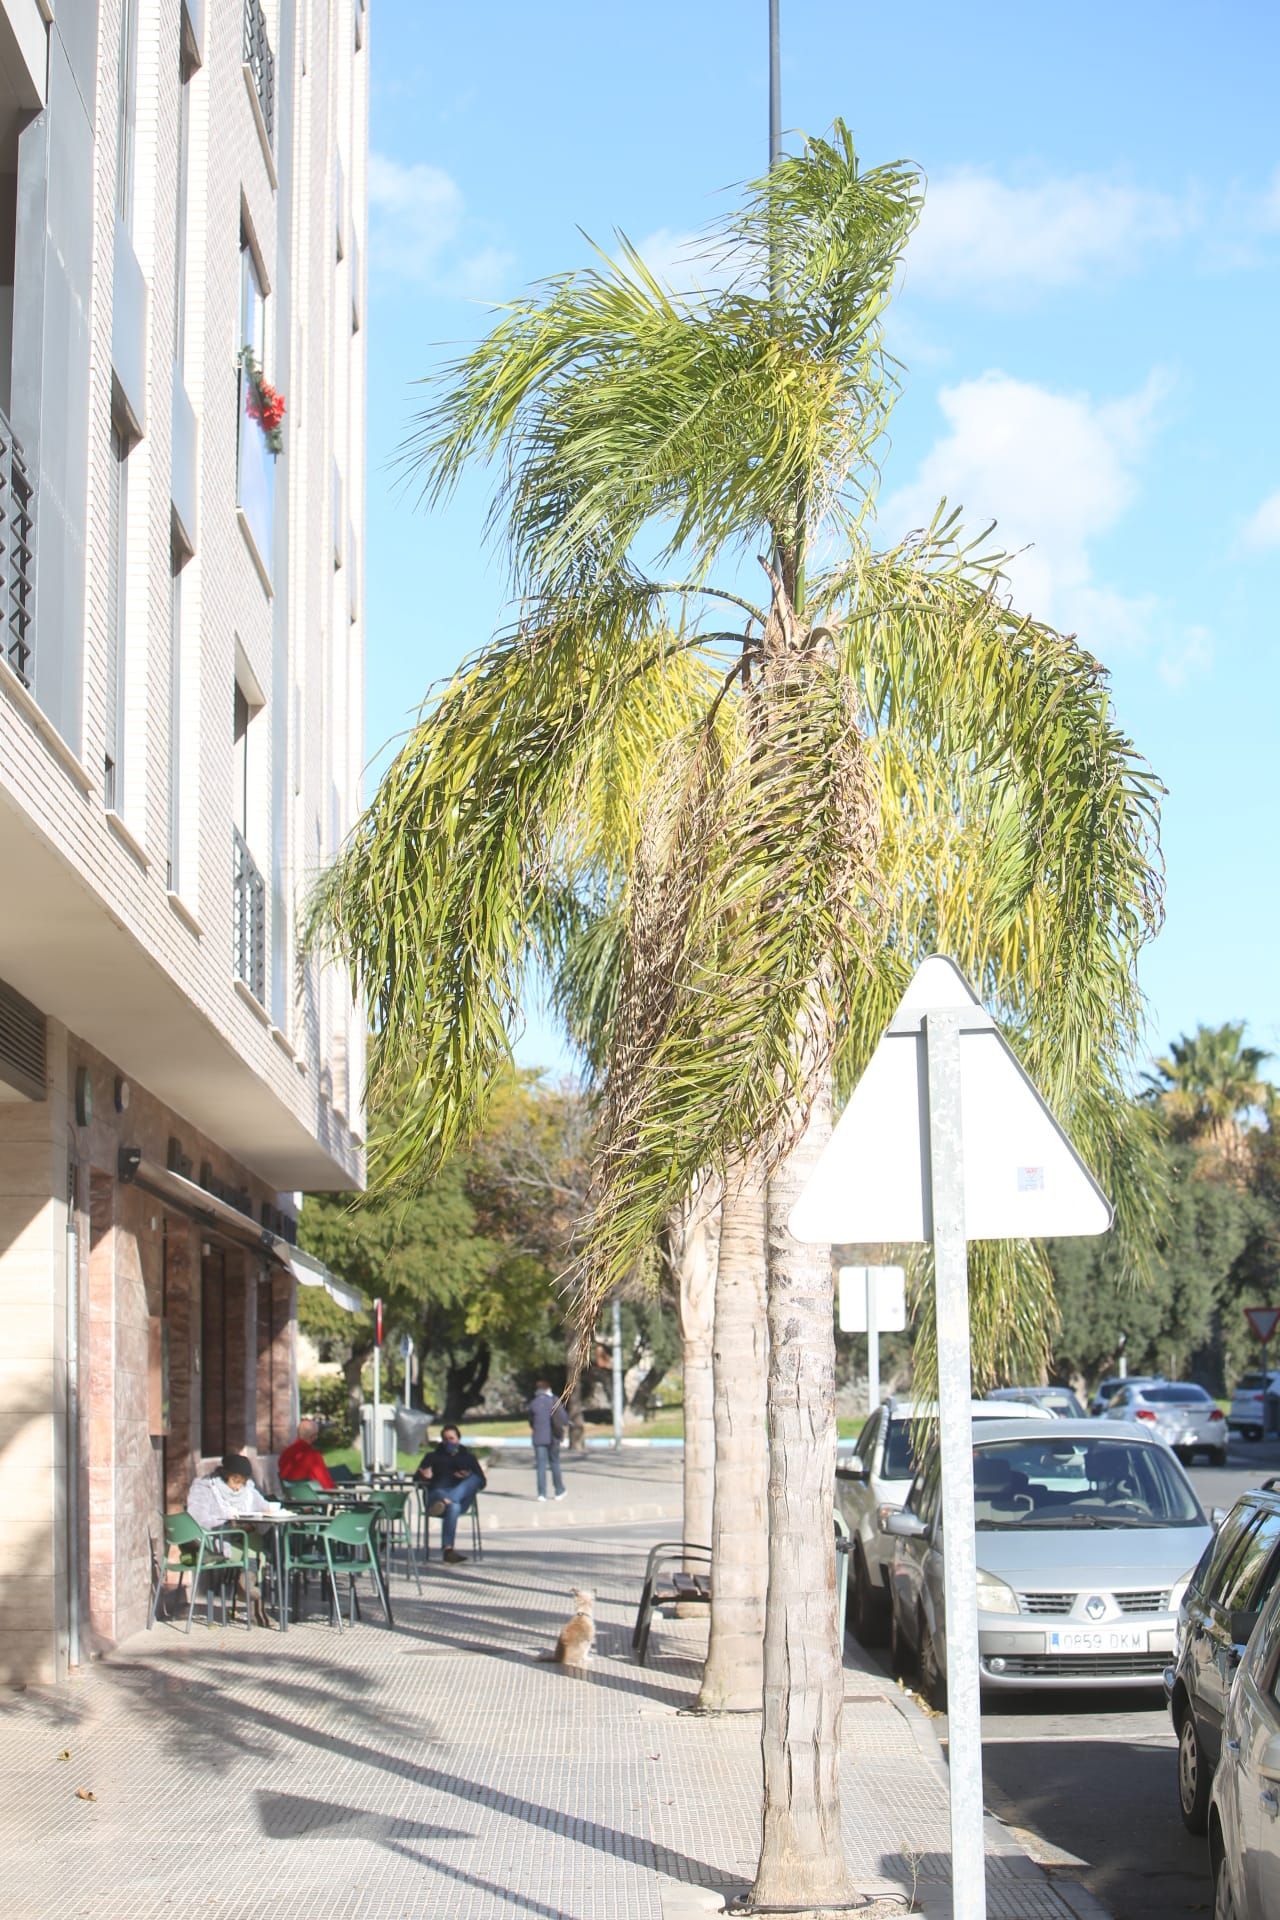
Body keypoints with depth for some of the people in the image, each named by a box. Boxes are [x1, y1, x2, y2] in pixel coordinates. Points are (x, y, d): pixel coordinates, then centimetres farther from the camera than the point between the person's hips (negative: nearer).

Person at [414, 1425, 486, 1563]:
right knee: (453, 1507, -41)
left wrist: (469, 1477, -10)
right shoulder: (433, 1457, 23)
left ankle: (445, 1502, -51)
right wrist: (425, 1476, -14)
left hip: (461, 1498, 2)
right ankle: (448, 1550, -56)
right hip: (438, 1494, -2)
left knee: (474, 1479, -31)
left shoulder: (468, 1457, 24)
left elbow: (481, 1481, 13)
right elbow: (417, 1478, 11)